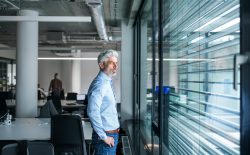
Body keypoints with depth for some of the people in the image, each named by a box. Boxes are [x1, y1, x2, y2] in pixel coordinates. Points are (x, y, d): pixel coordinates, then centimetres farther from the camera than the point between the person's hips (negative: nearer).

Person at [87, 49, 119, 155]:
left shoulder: (107, 82, 12)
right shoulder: (99, 84, -19)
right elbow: (92, 112, -29)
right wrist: (104, 137, -23)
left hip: (112, 134, 9)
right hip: (107, 136, -9)